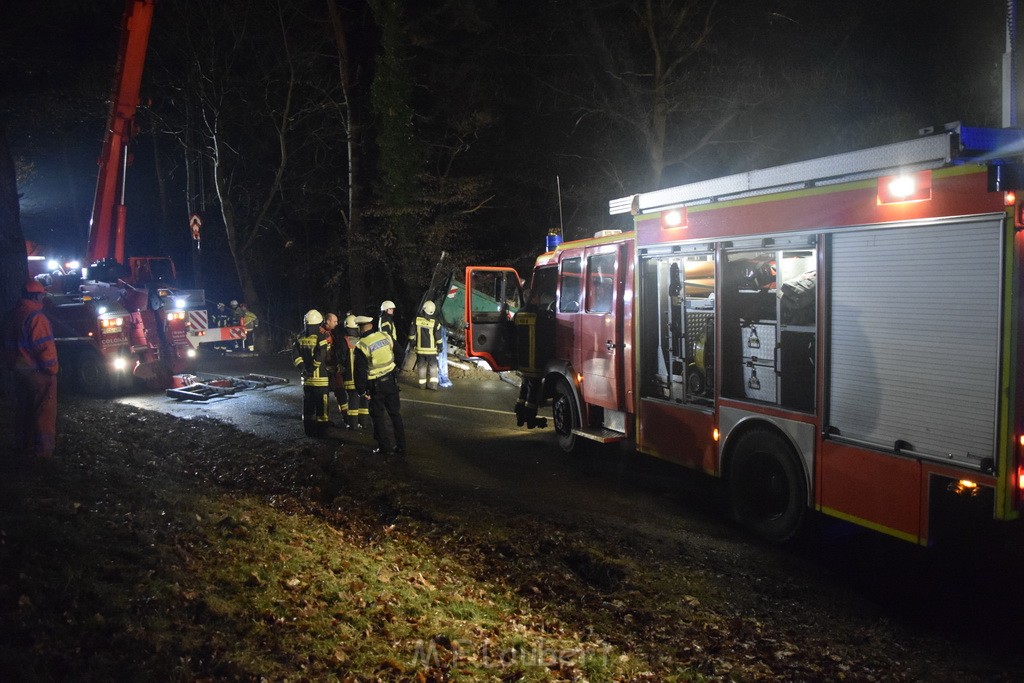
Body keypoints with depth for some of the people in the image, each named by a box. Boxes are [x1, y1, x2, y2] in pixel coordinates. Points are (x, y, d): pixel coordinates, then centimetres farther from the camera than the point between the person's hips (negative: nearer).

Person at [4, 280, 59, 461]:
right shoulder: (36, 317, -20)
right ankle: (43, 449, 2)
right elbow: (43, 346, -23)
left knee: (24, 409, 18)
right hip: (38, 372, -9)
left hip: (19, 370, 9)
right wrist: (52, 367, -13)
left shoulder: (14, 315, 8)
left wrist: (13, 364, 23)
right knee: (44, 411, -1)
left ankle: (23, 446, 26)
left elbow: (9, 344, 16)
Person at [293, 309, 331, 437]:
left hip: (306, 378, 5)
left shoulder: (301, 338, 6)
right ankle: (322, 430, 3)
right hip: (320, 378, -5)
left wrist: (303, 369, 1)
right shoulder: (322, 337, -12)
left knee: (308, 406, 13)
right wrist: (312, 368, -9)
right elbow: (320, 357, -19)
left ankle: (309, 430, 19)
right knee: (322, 406, 1)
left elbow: (297, 358, 0)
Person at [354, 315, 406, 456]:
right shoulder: (385, 336, -3)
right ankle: (401, 446, 19)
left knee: (378, 417, 10)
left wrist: (362, 390, -5)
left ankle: (385, 448, 12)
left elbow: (360, 371, -15)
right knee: (395, 414, 14)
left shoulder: (362, 346, -16)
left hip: (376, 386, -4)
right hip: (391, 380, 5)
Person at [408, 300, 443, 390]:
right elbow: (438, 336, -7)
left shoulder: (416, 319, -6)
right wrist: (439, 346, 5)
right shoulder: (435, 322, -11)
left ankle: (422, 384, 16)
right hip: (431, 349, -1)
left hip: (419, 348, 2)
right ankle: (432, 383, 0)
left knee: (421, 366, 11)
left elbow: (411, 333, 1)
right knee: (433, 366, 7)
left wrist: (412, 342, 14)